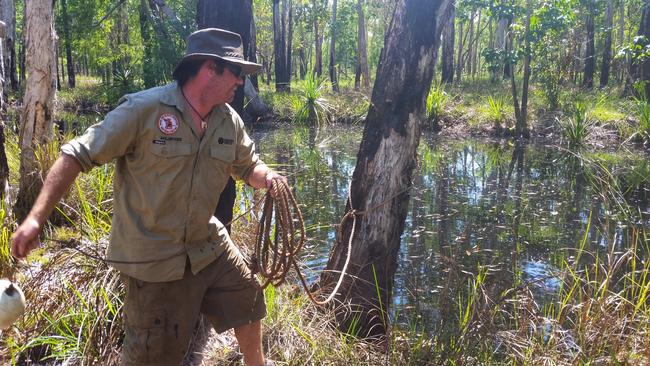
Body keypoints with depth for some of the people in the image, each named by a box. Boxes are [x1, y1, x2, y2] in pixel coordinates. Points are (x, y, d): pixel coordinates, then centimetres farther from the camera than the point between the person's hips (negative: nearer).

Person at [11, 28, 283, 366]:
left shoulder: (230, 121, -2)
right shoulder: (143, 109, -22)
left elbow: (249, 166, 13)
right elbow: (77, 156, -19)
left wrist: (268, 178, -11)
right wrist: (36, 217, -26)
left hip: (208, 245, 7)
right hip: (153, 256, -6)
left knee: (247, 300, 22)